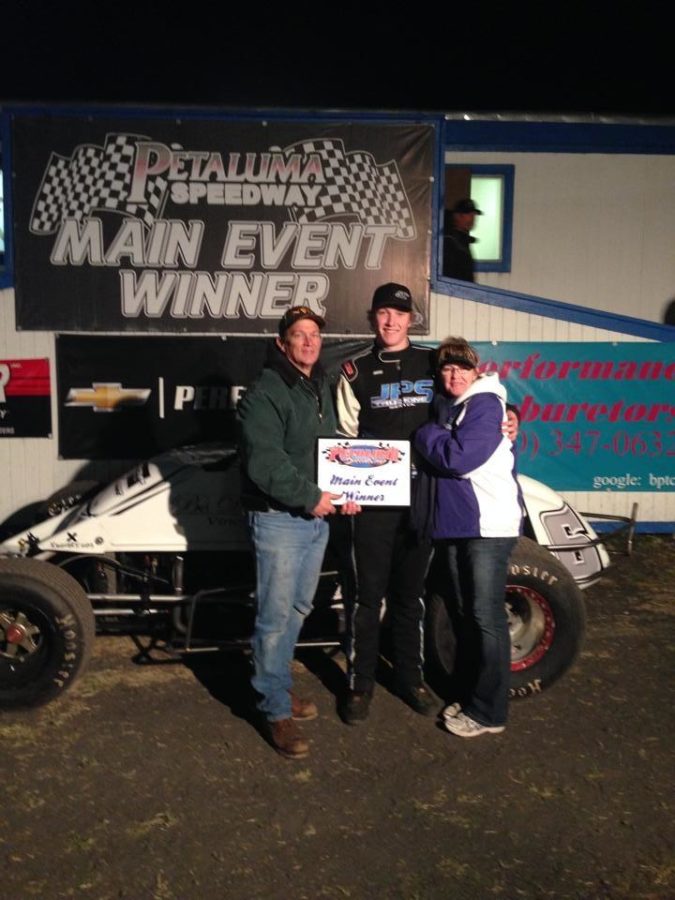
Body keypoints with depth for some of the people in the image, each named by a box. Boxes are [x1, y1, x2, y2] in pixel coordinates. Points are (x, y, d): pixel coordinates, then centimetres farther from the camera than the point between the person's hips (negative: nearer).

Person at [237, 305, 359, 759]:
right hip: (279, 519, -8)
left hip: (318, 516, 9)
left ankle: (276, 685, 36)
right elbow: (265, 464, -22)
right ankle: (278, 711, 11)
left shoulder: (323, 388, 13)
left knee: (299, 607, 19)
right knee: (275, 615, -2)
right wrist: (310, 496, -19)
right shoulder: (265, 393, -14)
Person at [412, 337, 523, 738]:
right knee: (467, 614, 16)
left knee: (487, 618, -3)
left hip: (489, 525, -8)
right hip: (455, 523, 9)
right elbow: (439, 456, 17)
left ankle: (488, 712, 7)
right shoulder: (445, 406, 15)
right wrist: (433, 437, -2)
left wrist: (425, 434, -7)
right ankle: (471, 696, 28)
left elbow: (458, 457, -21)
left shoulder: (485, 404, -11)